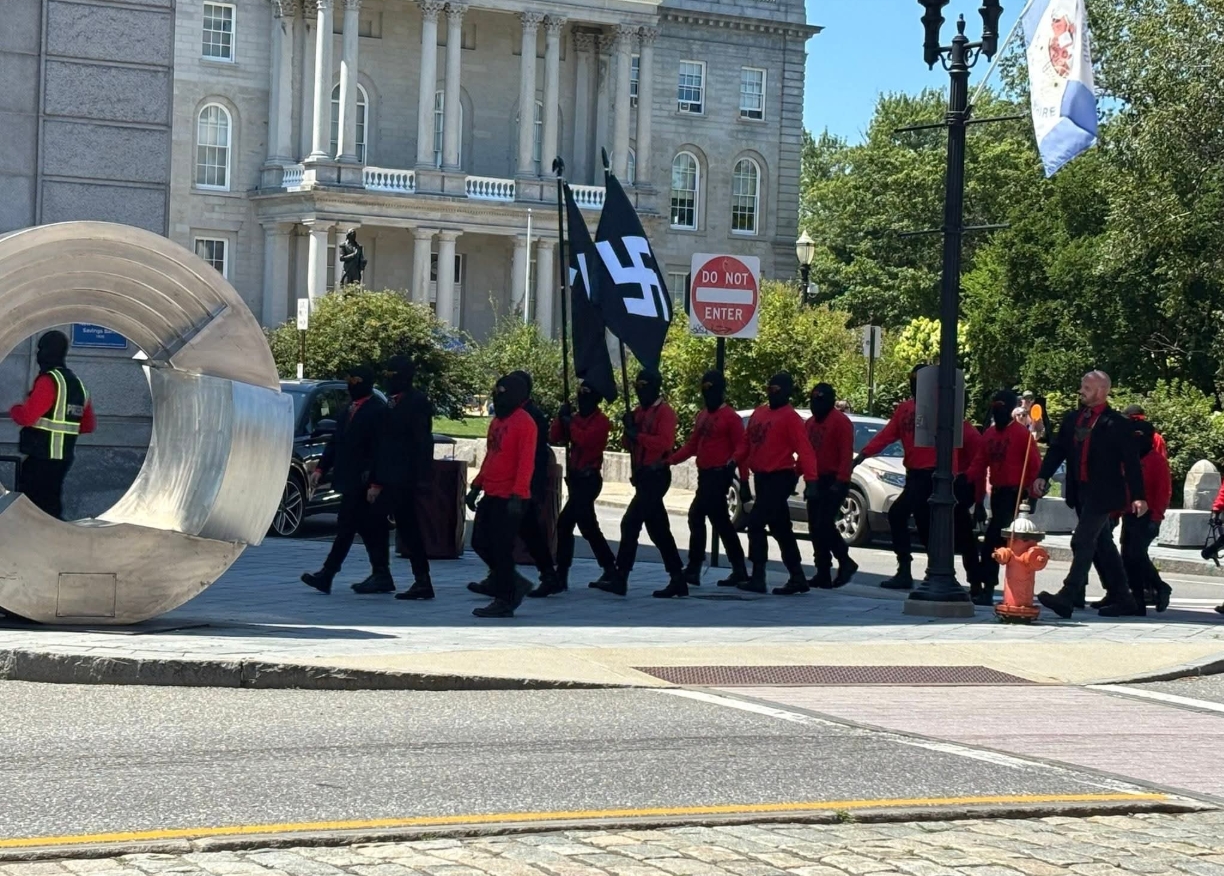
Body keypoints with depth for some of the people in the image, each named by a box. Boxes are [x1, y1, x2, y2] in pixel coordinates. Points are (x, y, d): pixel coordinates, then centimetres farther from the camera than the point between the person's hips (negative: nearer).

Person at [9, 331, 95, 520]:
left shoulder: (49, 380, -13)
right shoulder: (77, 384, 13)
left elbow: (27, 417, -19)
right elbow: (89, 425, 18)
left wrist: (14, 410, 1)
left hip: (40, 456, -8)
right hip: (64, 456, 8)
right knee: (51, 507, 13)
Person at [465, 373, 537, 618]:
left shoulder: (524, 423, -13)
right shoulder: (497, 420, 15)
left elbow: (526, 462, -19)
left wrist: (517, 495, -24)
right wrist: (477, 486, 18)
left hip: (510, 498, -9)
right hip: (491, 495, 9)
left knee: (501, 549, -5)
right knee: (480, 542, 10)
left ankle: (504, 602, 4)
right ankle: (515, 584, 23)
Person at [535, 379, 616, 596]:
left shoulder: (602, 421, -10)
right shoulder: (576, 418, 13)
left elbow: (584, 439, -26)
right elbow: (554, 438, 6)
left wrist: (569, 422, -17)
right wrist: (561, 418, -6)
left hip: (589, 479, -9)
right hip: (576, 478, 9)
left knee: (565, 524, -16)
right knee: (588, 527, 15)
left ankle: (559, 578, -16)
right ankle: (611, 571, 27)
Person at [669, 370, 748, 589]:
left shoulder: (730, 417, -8)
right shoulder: (702, 415, 17)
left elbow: (740, 449, -12)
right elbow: (692, 445, 16)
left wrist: (730, 468, -24)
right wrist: (671, 459, 5)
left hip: (720, 474, -9)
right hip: (705, 474, 9)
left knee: (697, 516, -11)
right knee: (721, 521, 9)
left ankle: (694, 568, -5)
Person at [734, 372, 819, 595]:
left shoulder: (790, 417, -10)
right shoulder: (758, 413, 14)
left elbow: (804, 450, -18)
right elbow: (747, 442, 15)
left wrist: (811, 481, -27)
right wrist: (736, 461, 1)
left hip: (780, 477, -8)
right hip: (762, 477, 8)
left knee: (756, 522, -14)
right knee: (780, 529, 11)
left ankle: (757, 577, -10)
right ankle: (797, 578, 17)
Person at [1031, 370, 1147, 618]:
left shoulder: (1116, 424, -8)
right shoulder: (1072, 419, 11)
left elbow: (1131, 461, -9)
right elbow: (1058, 449, 10)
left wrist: (1138, 496, -12)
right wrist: (1043, 476, -5)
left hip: (1102, 493, -8)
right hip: (1080, 492, 8)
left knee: (1082, 542, -15)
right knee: (1103, 545, 13)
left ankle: (1067, 598, -20)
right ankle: (1122, 599, 22)